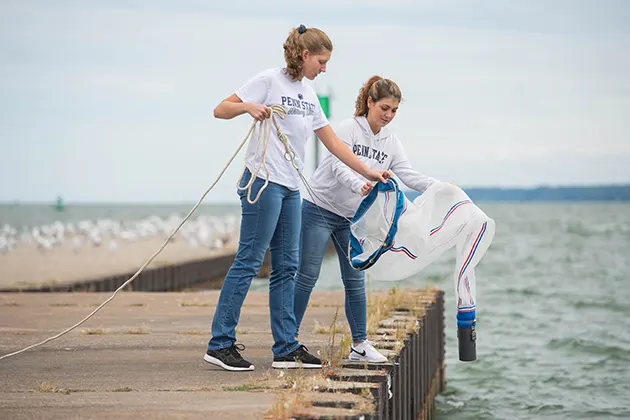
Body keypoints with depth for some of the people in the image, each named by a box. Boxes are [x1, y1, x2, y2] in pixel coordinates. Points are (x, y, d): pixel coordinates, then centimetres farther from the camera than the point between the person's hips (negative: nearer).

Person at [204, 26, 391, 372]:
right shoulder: (270, 80, -4)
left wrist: (367, 172, 19)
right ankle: (220, 344, -7)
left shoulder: (308, 94, 18)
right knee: (249, 262, -10)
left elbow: (332, 141, 22)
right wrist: (248, 106, -25)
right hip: (263, 181, -8)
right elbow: (220, 110, -6)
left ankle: (286, 348, 11)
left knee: (286, 268, 8)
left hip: (290, 188, 8)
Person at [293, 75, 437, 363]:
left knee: (355, 280, 5)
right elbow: (339, 167, -27)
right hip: (319, 209, -6)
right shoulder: (348, 128, -14)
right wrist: (360, 185, -46)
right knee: (307, 276, -4)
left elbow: (409, 175, -6)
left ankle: (360, 344, 11)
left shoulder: (391, 143, 4)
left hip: (352, 218, 6)